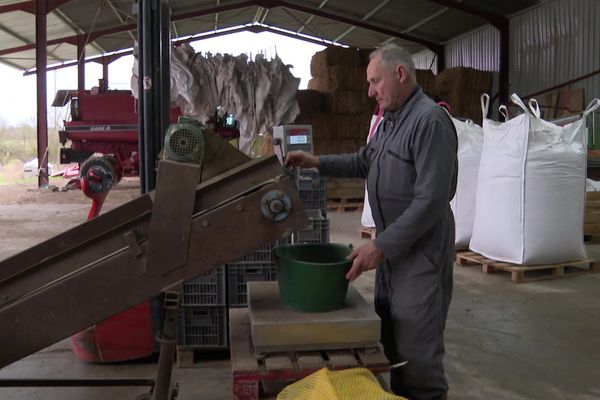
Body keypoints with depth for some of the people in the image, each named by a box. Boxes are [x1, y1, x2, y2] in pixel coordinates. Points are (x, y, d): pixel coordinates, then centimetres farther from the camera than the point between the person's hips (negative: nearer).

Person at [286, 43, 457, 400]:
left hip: (421, 251, -9)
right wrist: (317, 162, 12)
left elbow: (431, 201, -25)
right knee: (390, 340, 18)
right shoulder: (390, 121, 12)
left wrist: (380, 245, -24)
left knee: (416, 350, -2)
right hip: (392, 247, 9)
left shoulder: (431, 120, -19)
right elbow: (363, 162, 25)